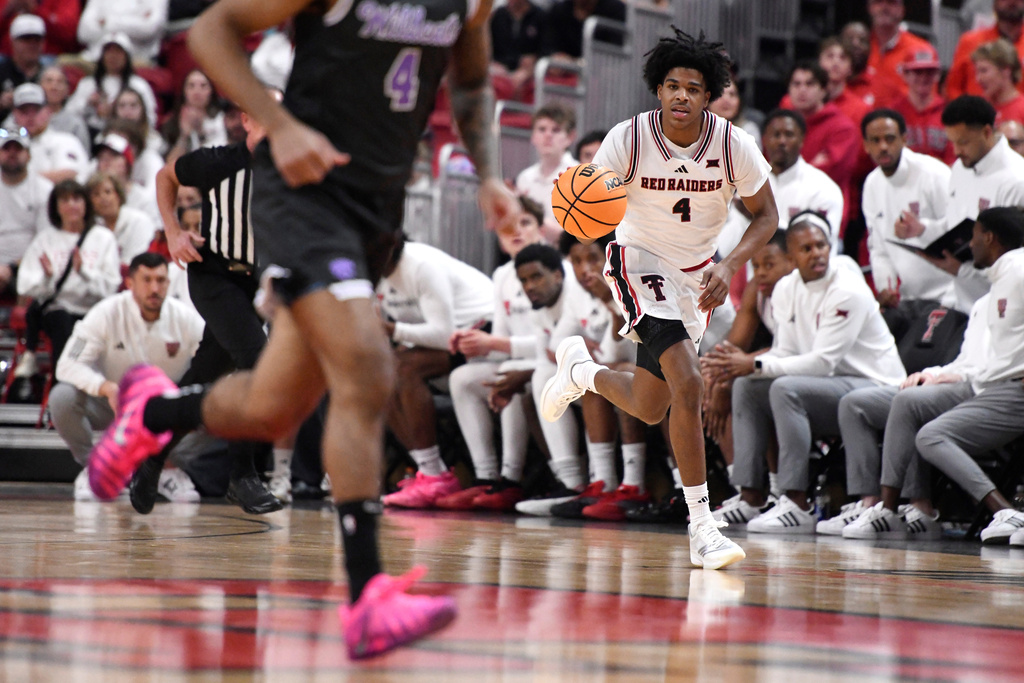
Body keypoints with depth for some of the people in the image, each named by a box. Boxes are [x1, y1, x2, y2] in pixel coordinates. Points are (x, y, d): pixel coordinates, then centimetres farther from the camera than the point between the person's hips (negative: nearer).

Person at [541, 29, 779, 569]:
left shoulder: (734, 145, -16)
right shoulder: (628, 139, -21)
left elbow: (766, 215, -4)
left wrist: (729, 266, -21)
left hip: (696, 273, 4)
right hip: (640, 261, -4)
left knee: (649, 409, 13)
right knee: (688, 386, -24)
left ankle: (581, 369, 47)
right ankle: (701, 526, -18)